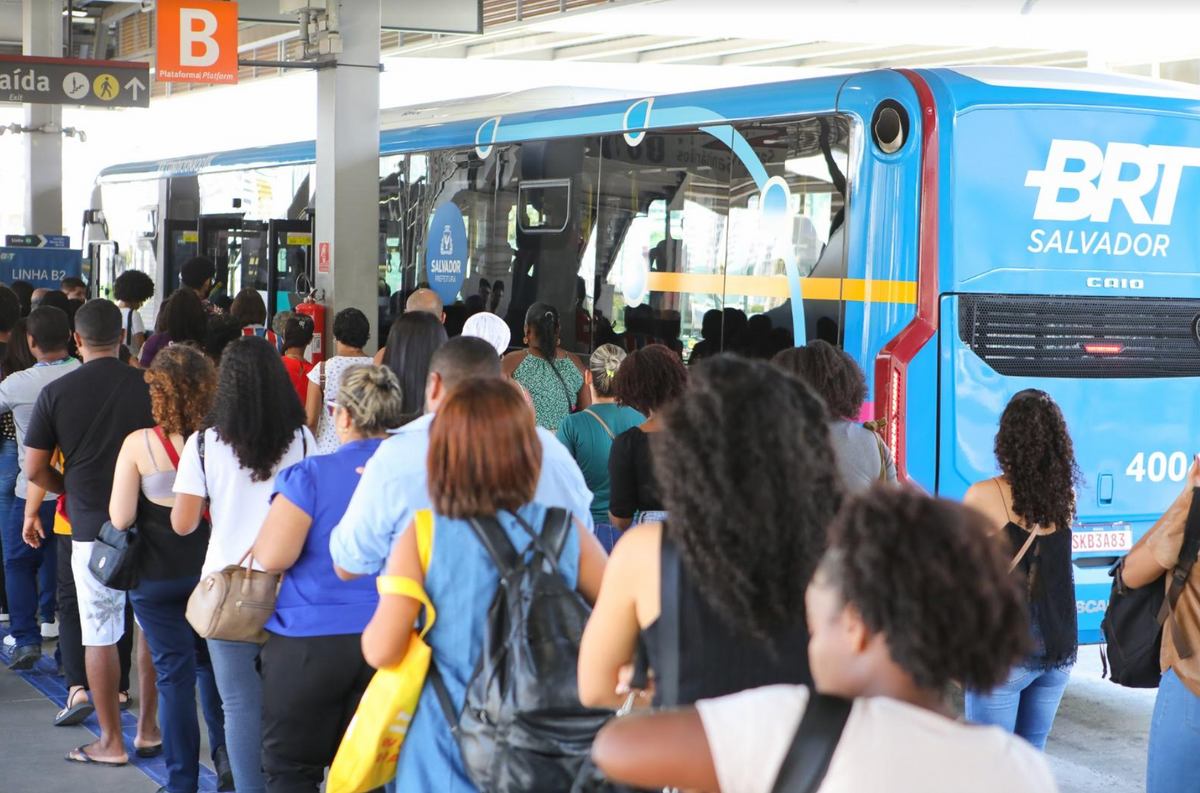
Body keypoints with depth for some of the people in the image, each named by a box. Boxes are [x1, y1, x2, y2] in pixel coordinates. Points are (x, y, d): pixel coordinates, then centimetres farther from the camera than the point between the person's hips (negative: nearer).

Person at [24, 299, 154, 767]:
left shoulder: (56, 393, -4)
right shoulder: (148, 386, -4)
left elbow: (35, 470, -1)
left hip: (90, 528, -1)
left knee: (100, 636, 6)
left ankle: (110, 741, 11)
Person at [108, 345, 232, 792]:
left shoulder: (138, 445, -14)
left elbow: (120, 518, -12)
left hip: (158, 576, -2)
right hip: (211, 568, 2)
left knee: (174, 672, 7)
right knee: (210, 662, 22)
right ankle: (223, 748, 8)